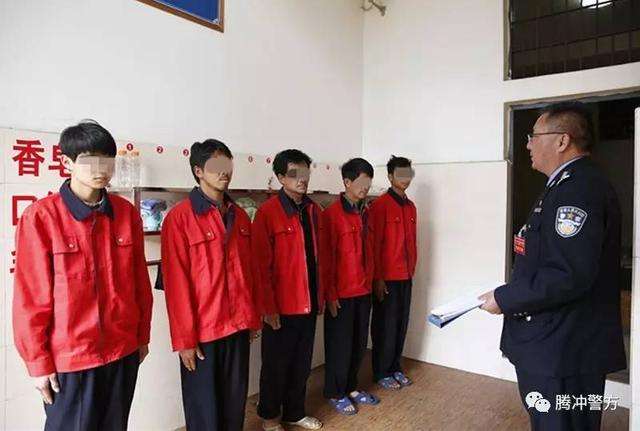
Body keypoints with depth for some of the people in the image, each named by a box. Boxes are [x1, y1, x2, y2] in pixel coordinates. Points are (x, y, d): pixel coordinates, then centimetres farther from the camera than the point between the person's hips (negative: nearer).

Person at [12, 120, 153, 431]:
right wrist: (38, 361, -5)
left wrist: (143, 336, 9)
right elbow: (30, 296, -8)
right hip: (69, 357, -3)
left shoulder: (127, 212, -1)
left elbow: (140, 281, 5)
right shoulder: (41, 217, -12)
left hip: (123, 351, 4)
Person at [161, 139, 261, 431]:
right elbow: (176, 282, -13)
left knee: (235, 402, 18)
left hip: (238, 326, 5)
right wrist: (184, 338, -12)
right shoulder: (179, 217, -12)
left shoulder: (239, 216, 7)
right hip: (201, 330, -5)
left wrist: (253, 318, 11)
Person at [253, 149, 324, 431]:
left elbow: (319, 257, 11)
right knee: (276, 364, 12)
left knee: (302, 363, 19)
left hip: (309, 303, 6)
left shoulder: (313, 210, 6)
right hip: (282, 306, -6)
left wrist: (321, 296, 11)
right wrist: (269, 307, -14)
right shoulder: (268, 212, -13)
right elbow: (262, 265, -14)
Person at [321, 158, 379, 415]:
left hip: (364, 291, 7)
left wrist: (371, 282, 13)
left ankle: (351, 387, 35)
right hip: (342, 293, -7)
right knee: (340, 345, 8)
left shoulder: (365, 212, 9)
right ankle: (335, 393, 26)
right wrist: (330, 294, -13)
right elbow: (326, 258, -14)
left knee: (359, 342, 17)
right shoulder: (332, 214, -14)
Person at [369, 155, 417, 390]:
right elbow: (375, 245, -14)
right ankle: (381, 373, 20)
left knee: (401, 324, 14)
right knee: (385, 326, 4)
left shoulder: (410, 206, 11)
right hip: (387, 277, -7)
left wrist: (412, 269, 14)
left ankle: (395, 368, 29)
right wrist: (378, 278, -15)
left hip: (406, 276, 7)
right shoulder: (381, 205, -11)